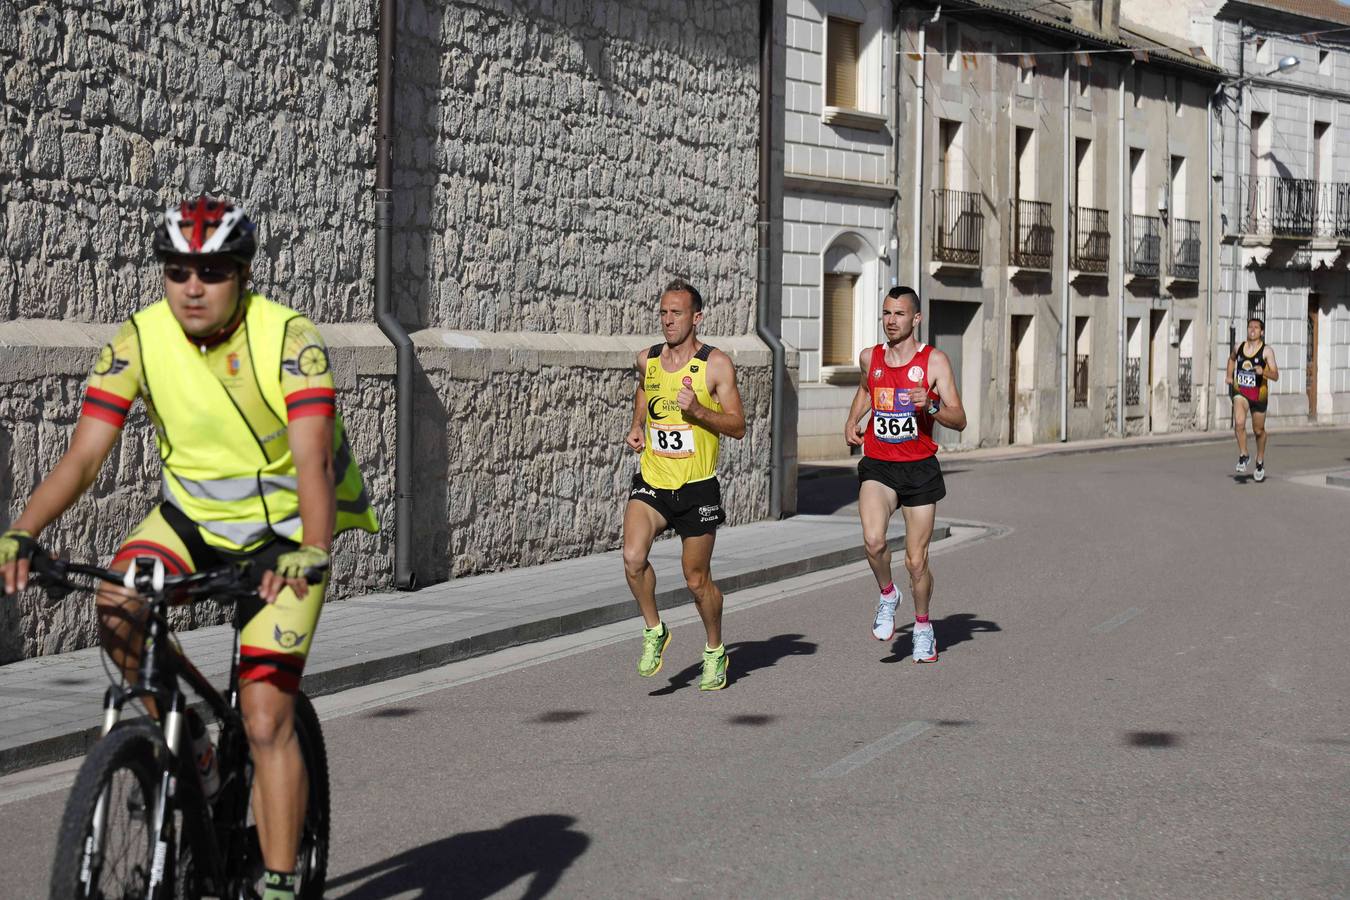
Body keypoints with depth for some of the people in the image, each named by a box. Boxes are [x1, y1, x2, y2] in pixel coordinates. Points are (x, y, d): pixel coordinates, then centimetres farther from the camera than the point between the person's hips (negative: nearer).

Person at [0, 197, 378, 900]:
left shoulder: (288, 339, -23)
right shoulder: (140, 340, -13)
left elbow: (312, 458, -34)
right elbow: (84, 454, -18)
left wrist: (312, 553, -51)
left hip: (283, 530, -3)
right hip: (192, 516, 3)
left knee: (266, 721, -11)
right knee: (117, 611, -28)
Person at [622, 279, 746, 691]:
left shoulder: (716, 364, -8)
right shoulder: (647, 360, 4)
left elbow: (738, 427, -7)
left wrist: (698, 410, -23)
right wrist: (637, 426, 8)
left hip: (697, 488, -3)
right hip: (651, 482, 3)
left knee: (697, 579, 6)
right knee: (633, 557, -21)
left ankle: (715, 652, 30)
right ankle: (654, 632, 2)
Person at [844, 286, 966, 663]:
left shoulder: (934, 361, -6)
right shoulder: (870, 358, 5)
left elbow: (959, 421, -9)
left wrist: (931, 405, -28)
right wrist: (852, 420, 14)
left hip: (920, 468, -2)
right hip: (878, 465, 2)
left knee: (916, 560, 3)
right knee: (873, 540, -24)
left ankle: (923, 626, 28)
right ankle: (887, 595, 5)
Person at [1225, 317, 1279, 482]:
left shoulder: (1267, 351, -10)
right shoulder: (1239, 347, 1)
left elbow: (1275, 376, -13)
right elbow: (1232, 359, 27)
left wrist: (1263, 371, -31)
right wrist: (1229, 375, 15)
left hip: (1259, 393, -1)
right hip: (1240, 391, 1)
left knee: (1259, 430, 12)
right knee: (1239, 423, -23)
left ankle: (1260, 461, 35)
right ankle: (1243, 456, -6)